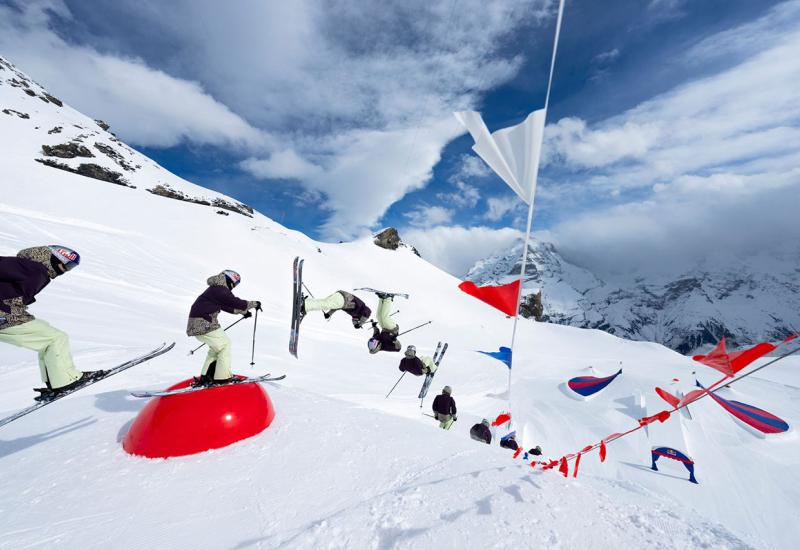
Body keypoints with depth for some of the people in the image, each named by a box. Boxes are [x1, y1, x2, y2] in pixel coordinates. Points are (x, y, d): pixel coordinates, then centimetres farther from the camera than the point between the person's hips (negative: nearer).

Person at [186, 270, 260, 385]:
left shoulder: (215, 289, 18)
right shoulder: (220, 290, -15)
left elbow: (226, 306, 28)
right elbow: (236, 303, -17)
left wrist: (243, 311, 29)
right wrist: (254, 303, -3)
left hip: (195, 324, 10)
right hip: (203, 324, -10)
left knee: (216, 346, 19)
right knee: (225, 344, 0)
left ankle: (205, 377, 22)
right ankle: (222, 377, 2)